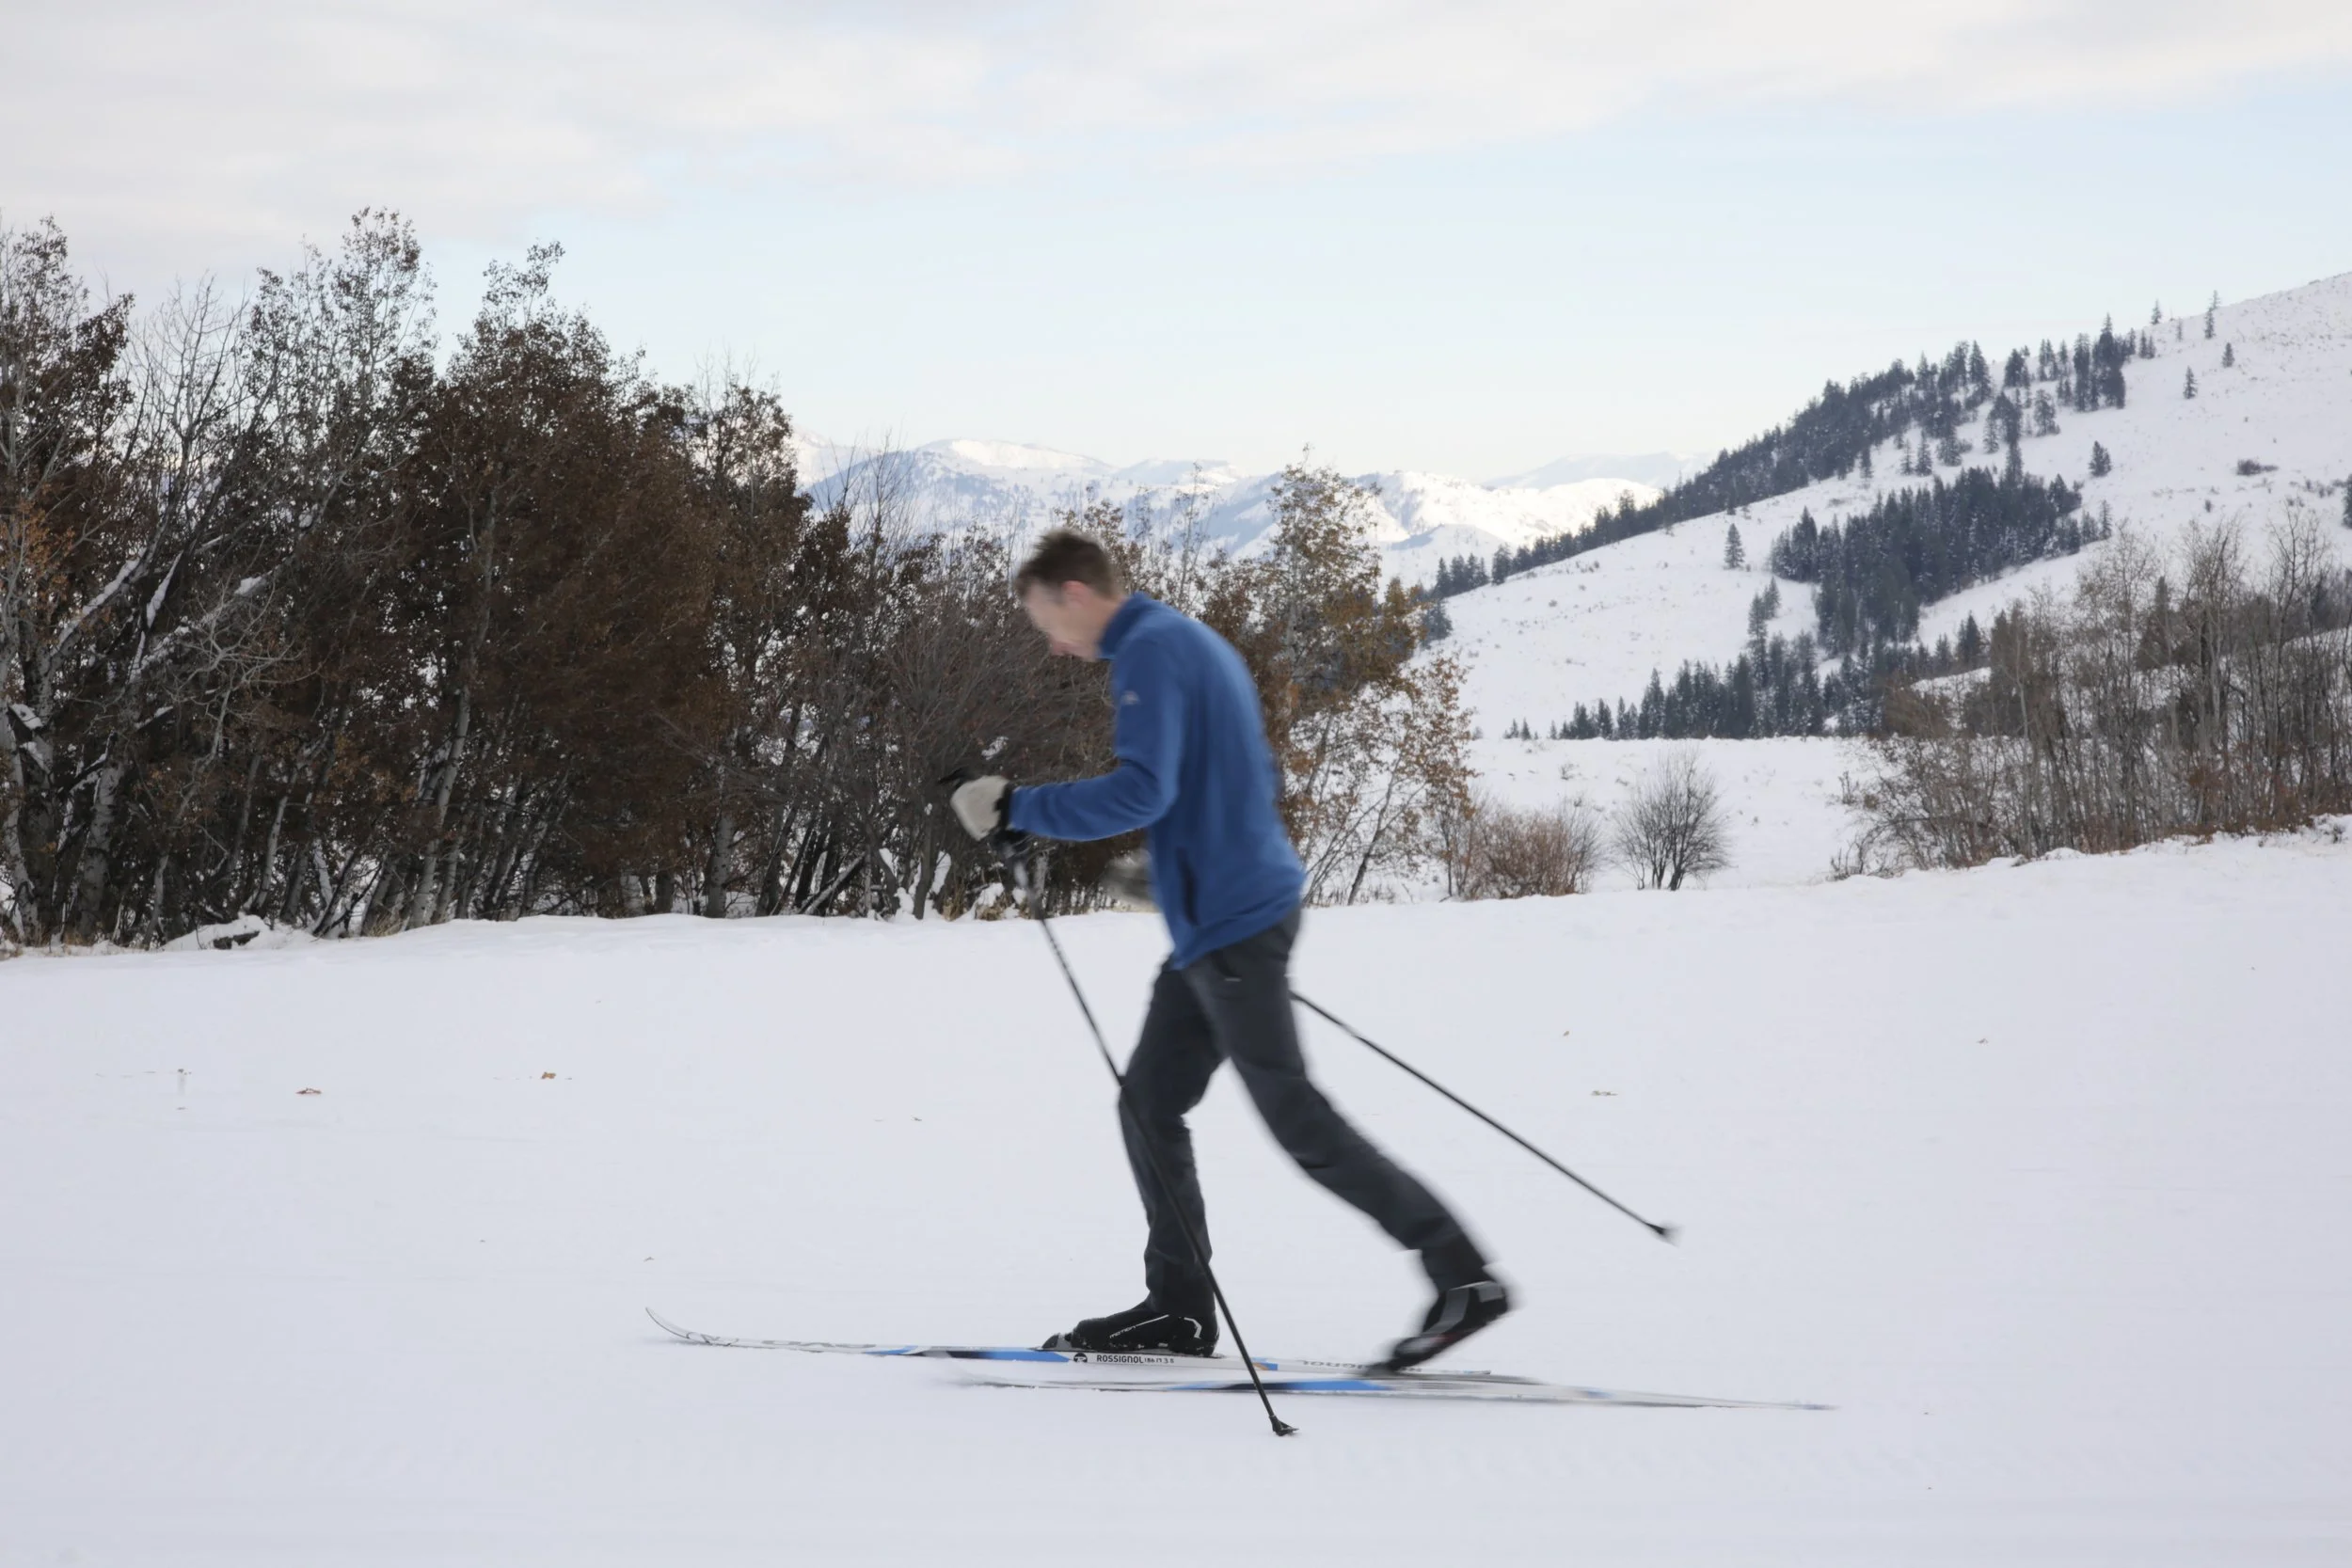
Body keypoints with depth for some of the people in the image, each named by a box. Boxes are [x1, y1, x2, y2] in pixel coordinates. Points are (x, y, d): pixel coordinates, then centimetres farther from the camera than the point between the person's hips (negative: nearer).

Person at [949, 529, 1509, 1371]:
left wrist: (1020, 809, -20)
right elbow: (1254, 777, 26)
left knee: (1298, 1121, -8)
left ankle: (1462, 1276, -7)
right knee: (1148, 1105, 12)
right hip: (1215, 928, 10)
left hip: (1230, 927, -10)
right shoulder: (1194, 642, 19)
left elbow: (1141, 791, -25)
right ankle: (1178, 1305, 15)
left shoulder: (1151, 651, -13)